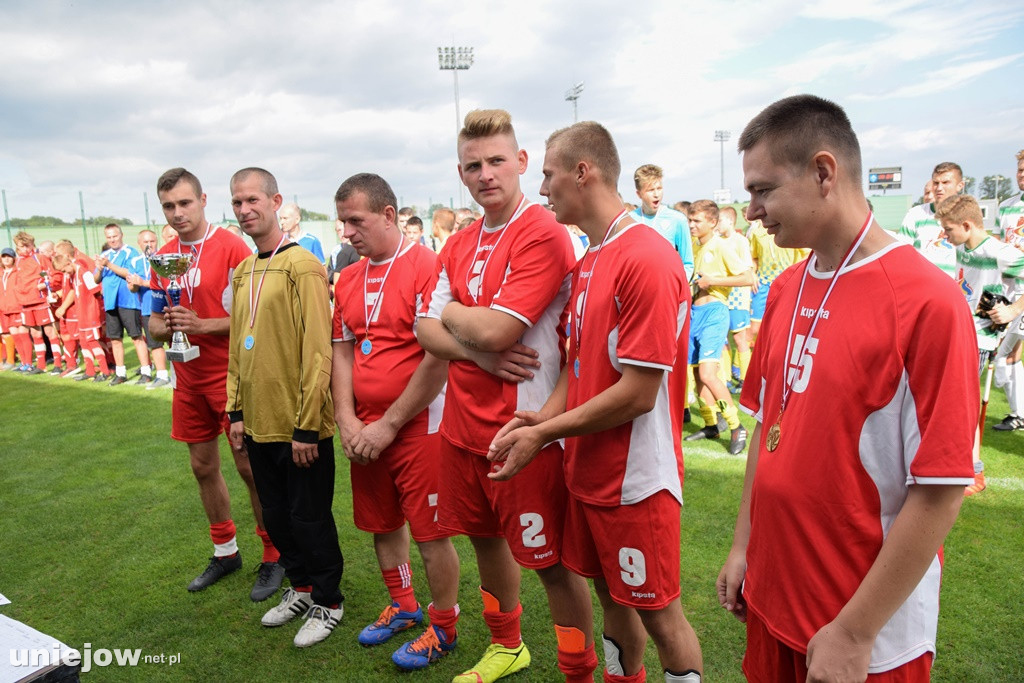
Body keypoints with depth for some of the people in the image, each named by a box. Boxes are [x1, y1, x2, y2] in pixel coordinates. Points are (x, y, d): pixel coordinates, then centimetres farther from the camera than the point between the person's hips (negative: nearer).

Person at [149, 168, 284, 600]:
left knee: (250, 467, -1)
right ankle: (225, 552, 31)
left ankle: (273, 557, 16)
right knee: (203, 466, 14)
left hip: (232, 375, -6)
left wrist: (202, 325, -23)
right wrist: (165, 327, -9)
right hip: (189, 378, 7)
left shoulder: (231, 247, -10)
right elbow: (154, 322, 14)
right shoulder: (163, 257, 9)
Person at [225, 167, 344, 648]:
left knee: (309, 517, 6)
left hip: (300, 426, -7)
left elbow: (317, 352, -17)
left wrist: (307, 427, -18)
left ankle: (327, 602, 26)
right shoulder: (242, 272, 11)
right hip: (258, 424, 7)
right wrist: (236, 411, 11)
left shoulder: (301, 265, -13)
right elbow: (237, 349, 16)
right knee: (275, 514, 19)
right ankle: (301, 586, 39)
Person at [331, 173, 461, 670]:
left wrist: (389, 425, -14)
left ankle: (443, 629, 26)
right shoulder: (348, 280, 9)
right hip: (365, 430, 7)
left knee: (431, 532, 5)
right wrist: (346, 419, -2)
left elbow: (438, 358, -19)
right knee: (382, 524, 19)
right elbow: (342, 351, 12)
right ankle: (403, 607, 42)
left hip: (418, 424, -7)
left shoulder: (427, 266, -15)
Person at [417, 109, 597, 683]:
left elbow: (495, 330, -23)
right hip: (464, 424, 8)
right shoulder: (460, 245, 11)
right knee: (485, 538, 23)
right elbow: (427, 331, 5)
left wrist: (452, 313, -3)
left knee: (552, 562, 5)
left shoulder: (543, 233, -14)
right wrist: (481, 352, -14)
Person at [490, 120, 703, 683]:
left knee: (658, 613, 8)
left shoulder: (647, 261, -21)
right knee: (610, 595, 22)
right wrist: (542, 417, -4)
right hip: (587, 472, 8)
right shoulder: (587, 262, 8)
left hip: (636, 478, -8)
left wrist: (544, 434, -15)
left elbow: (637, 393, -22)